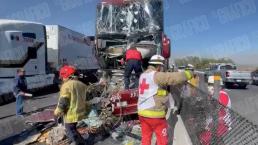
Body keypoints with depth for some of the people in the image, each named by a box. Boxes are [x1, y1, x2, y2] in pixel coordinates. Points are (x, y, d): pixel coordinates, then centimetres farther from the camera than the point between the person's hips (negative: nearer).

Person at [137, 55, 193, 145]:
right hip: (155, 114, -8)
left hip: (142, 112, 8)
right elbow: (176, 77, -18)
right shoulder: (157, 76, -16)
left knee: (146, 138, 19)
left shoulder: (143, 75, 9)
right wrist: (189, 74, -3)